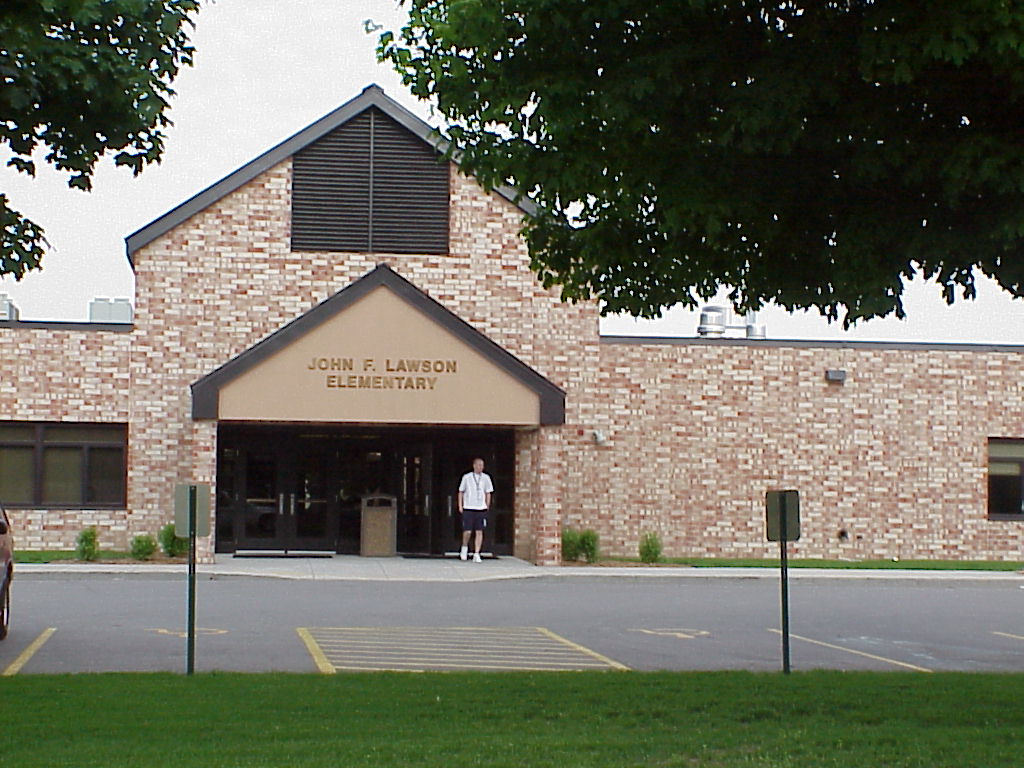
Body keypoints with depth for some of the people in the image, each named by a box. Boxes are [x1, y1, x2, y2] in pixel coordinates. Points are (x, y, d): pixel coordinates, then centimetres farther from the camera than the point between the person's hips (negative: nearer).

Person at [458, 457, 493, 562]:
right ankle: (465, 547, 23)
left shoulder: (486, 478, 7)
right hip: (468, 509, -2)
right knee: (467, 532, -5)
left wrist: (487, 506, 9)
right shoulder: (466, 477, 3)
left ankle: (476, 554, 3)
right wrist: (460, 506, 4)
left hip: (481, 509, 2)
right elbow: (461, 492, 10)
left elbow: (488, 493, 15)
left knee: (479, 532, -2)